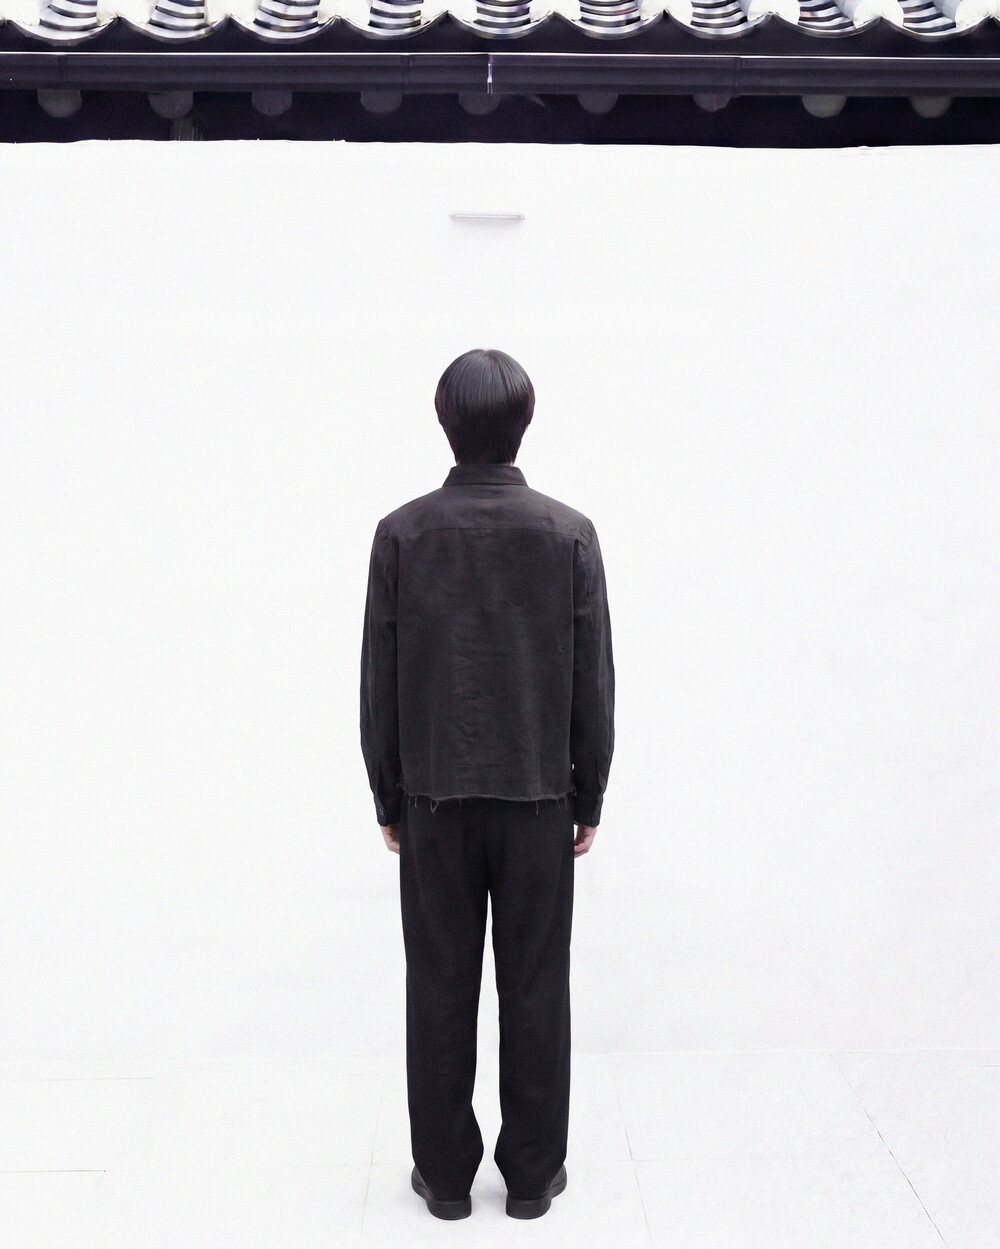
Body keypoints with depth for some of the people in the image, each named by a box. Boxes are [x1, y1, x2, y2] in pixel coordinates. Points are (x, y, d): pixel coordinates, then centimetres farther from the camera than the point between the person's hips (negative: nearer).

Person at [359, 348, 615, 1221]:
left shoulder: (402, 534, -6)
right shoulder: (569, 533, -6)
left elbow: (379, 683, -2)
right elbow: (594, 684, -4)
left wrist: (389, 799, 8)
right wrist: (589, 799, 7)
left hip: (434, 796, 0)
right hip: (537, 796, 0)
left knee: (441, 990, 10)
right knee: (534, 990, 10)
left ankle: (446, 1174, 21)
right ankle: (533, 1174, 22)